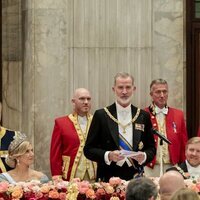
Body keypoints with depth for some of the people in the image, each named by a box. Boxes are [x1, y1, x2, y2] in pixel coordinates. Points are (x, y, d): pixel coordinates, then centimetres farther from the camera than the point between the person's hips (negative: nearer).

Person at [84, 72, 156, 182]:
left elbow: (151, 148, 12)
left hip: (135, 178, 2)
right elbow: (88, 149, 0)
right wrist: (108, 156, -15)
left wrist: (144, 156, -9)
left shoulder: (143, 116, 9)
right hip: (108, 178, -2)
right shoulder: (101, 115, 2)